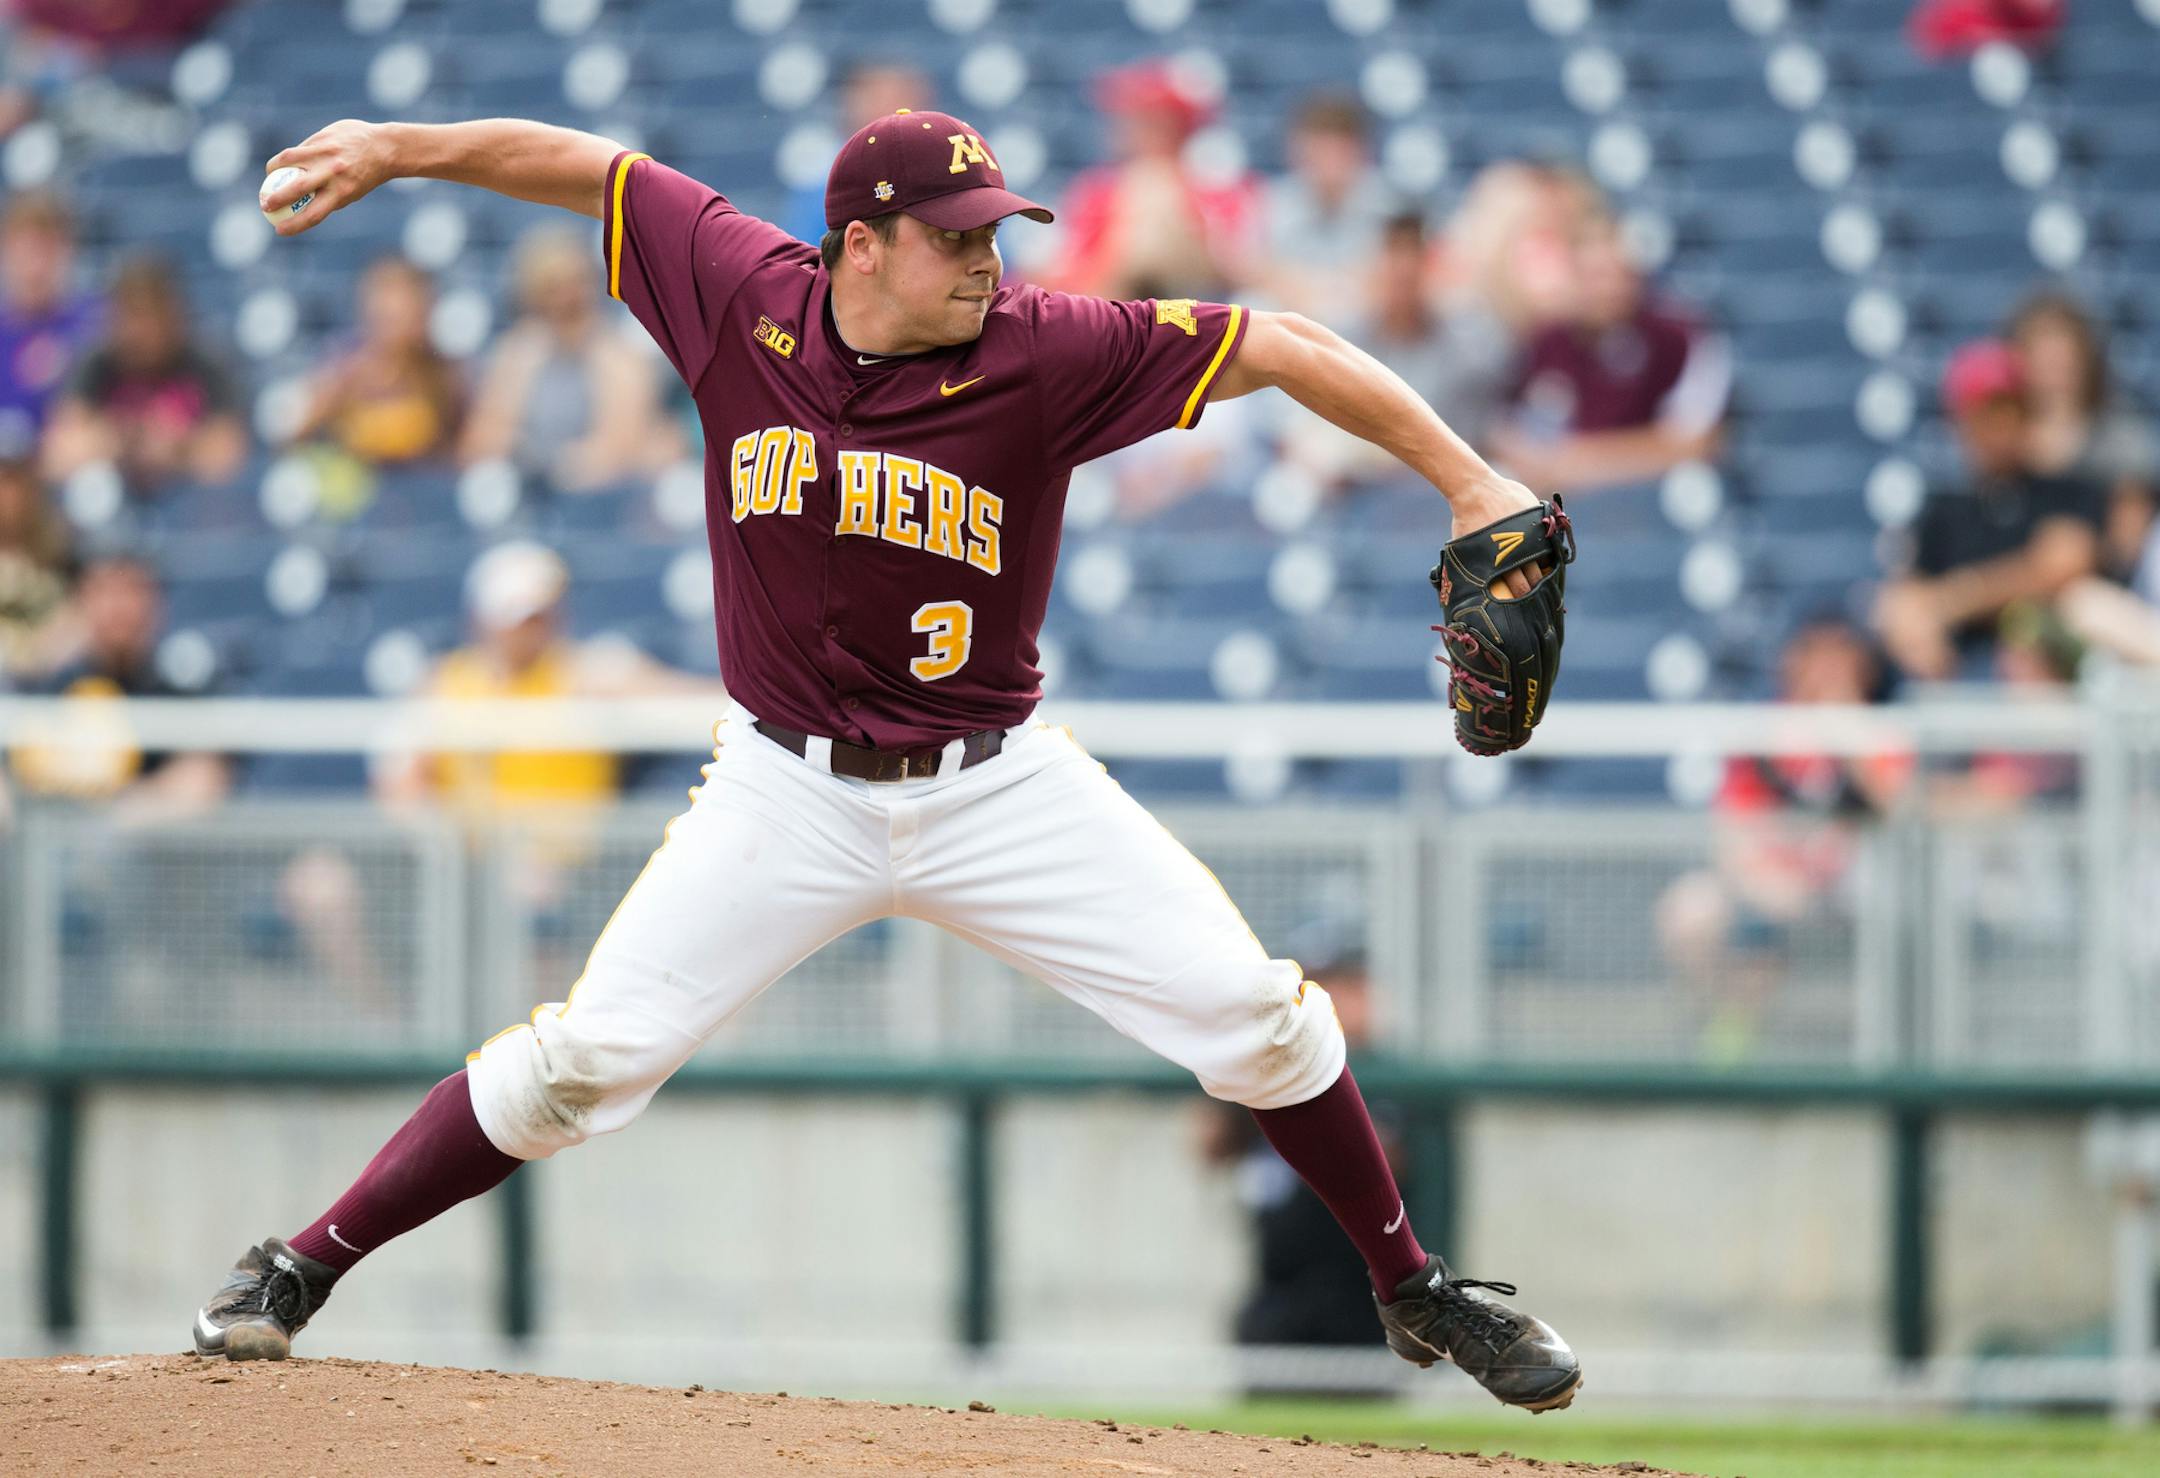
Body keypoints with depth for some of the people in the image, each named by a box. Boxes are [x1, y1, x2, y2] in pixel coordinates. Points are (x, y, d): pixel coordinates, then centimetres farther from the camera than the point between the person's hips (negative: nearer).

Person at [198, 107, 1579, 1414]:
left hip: (1000, 788, 0)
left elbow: (1283, 346, -15)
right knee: (587, 1056, -8)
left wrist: (1470, 482, -18)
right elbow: (581, 164, 2)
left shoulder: (1044, 353, -15)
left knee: (1255, 1016, -5)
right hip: (790, 795, 0)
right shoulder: (746, 296, -11)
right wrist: (396, 147, -1)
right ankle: (301, 1268, 6)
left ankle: (1413, 1287, 17)